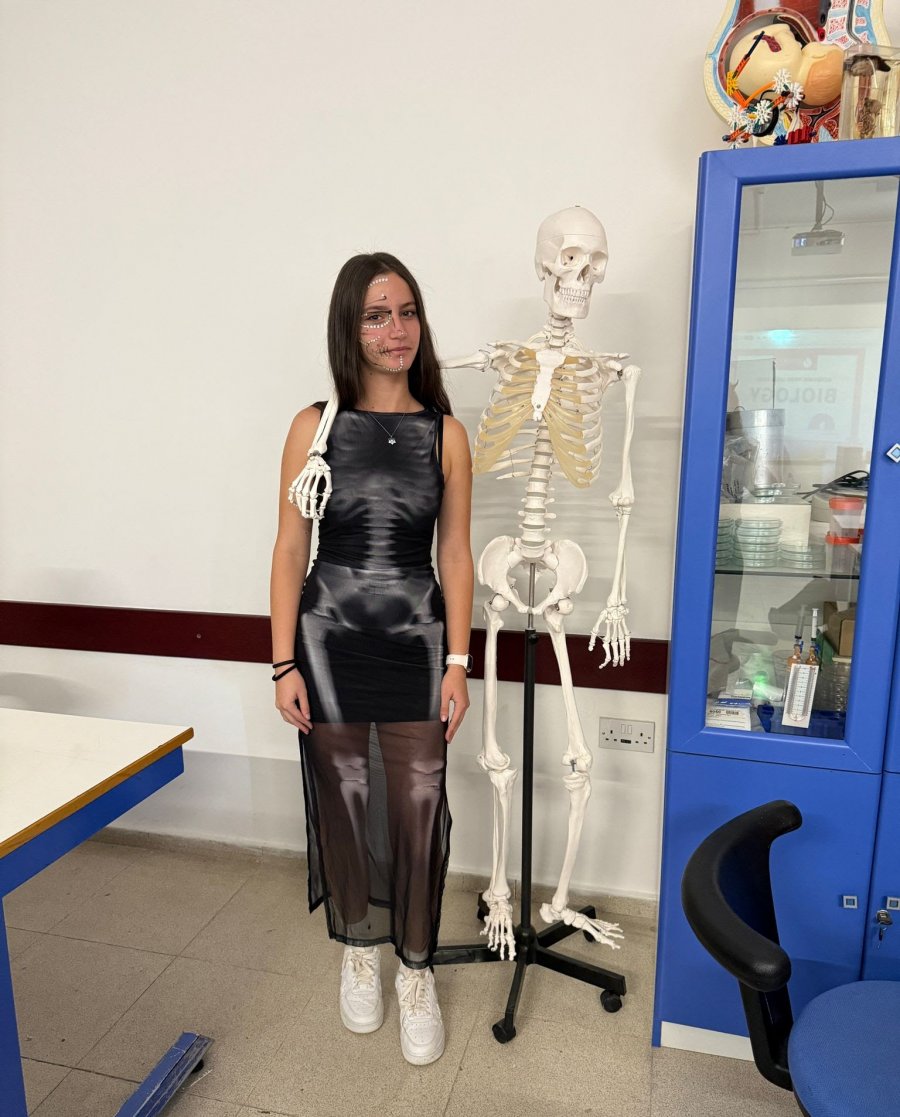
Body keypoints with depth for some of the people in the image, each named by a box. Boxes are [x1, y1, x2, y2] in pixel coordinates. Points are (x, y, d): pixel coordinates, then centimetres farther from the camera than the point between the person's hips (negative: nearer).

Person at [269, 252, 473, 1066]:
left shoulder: (445, 433, 0)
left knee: (418, 813, 6)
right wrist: (284, 664, -5)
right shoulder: (314, 426, -2)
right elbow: (290, 549, -2)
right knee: (342, 804, 14)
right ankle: (359, 950, 40)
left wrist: (458, 662, -3)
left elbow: (455, 554, 1)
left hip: (415, 646, 0)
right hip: (329, 643, 0)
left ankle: (416, 971, 31)